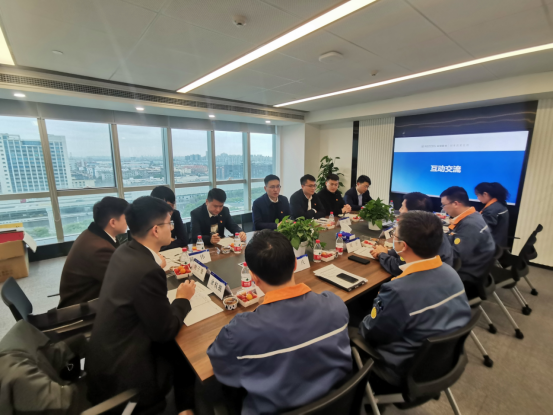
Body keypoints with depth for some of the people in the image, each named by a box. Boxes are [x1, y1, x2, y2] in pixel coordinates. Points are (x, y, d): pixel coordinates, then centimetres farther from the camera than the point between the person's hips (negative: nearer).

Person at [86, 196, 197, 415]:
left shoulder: (124, 252, -4)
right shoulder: (148, 270, -33)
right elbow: (165, 332, -21)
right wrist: (182, 299, -7)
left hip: (107, 355, 8)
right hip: (119, 372, -8)